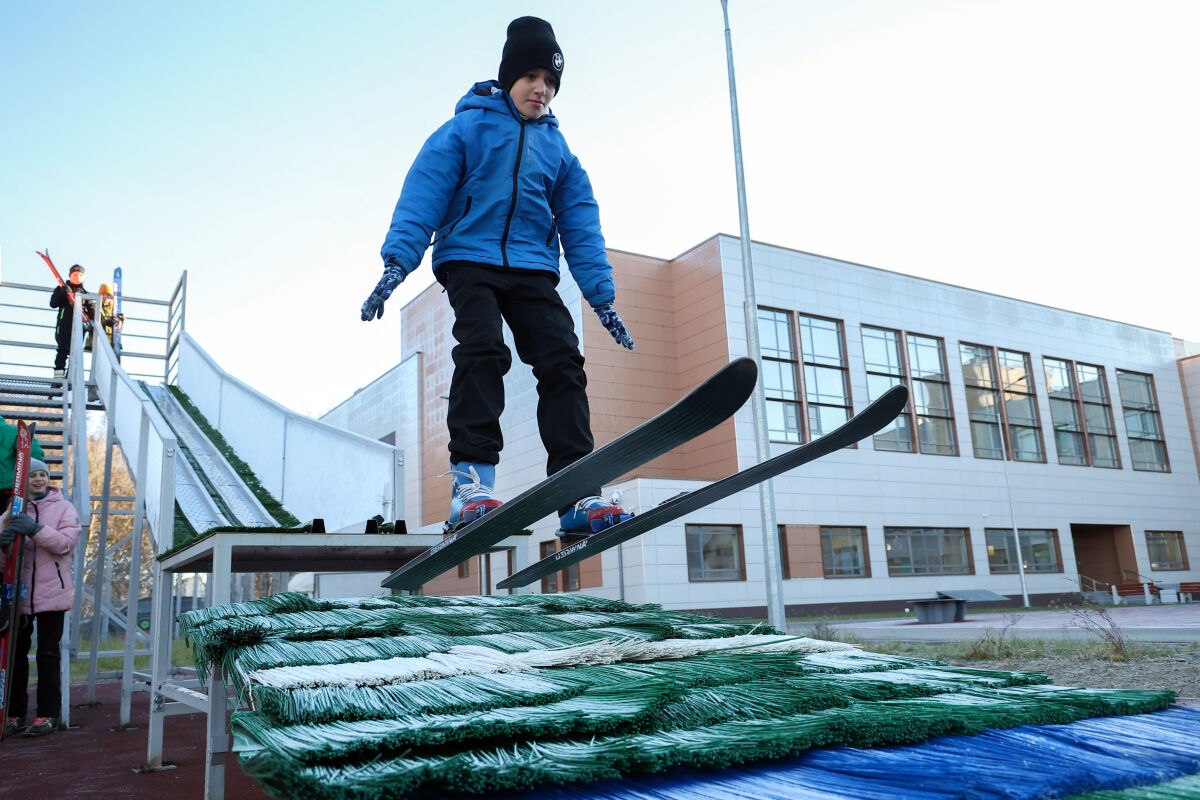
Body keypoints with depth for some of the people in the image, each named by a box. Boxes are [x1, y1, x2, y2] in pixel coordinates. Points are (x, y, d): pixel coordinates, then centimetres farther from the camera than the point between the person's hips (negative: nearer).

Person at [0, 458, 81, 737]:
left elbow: (66, 543, -11)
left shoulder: (63, 507, 3)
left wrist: (35, 529, -24)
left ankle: (48, 714, 8)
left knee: (48, 654, 0)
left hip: (51, 594, -3)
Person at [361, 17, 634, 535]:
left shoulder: (557, 149, 17)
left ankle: (576, 494, -18)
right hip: (469, 258, -3)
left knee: (562, 360, -14)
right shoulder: (467, 128, 5)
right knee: (482, 349, -26)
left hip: (532, 270, 3)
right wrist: (397, 262, -15)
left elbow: (580, 226, 15)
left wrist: (601, 296, 7)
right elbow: (423, 195, -2)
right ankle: (471, 480, -27)